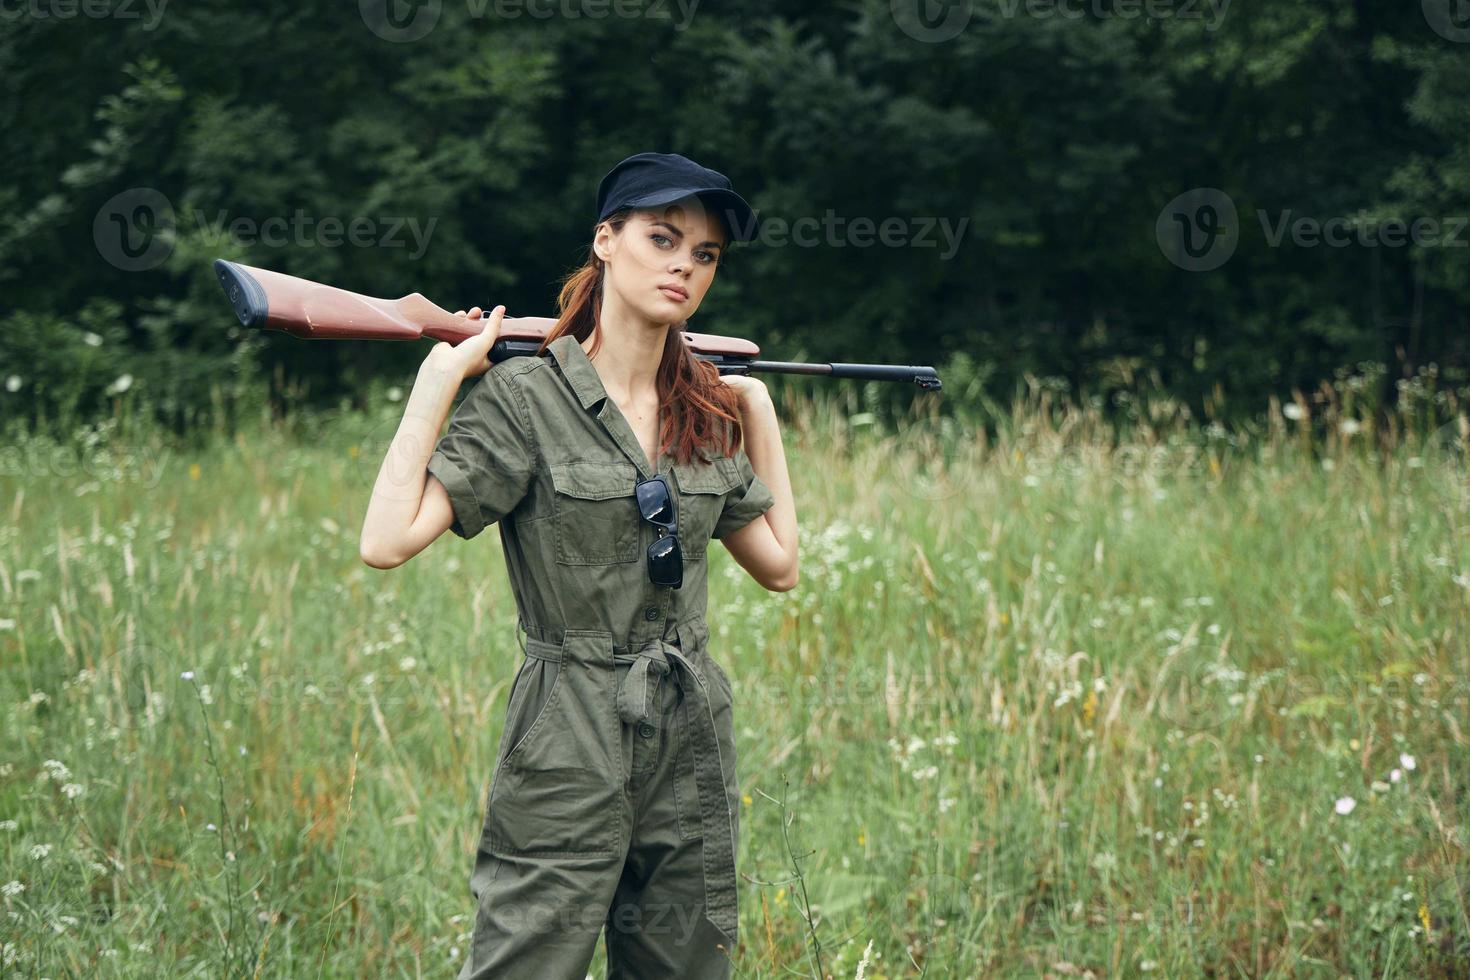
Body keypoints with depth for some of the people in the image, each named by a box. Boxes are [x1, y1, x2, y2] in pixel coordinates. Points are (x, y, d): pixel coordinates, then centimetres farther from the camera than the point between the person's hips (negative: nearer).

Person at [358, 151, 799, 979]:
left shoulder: (708, 411, 9)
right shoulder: (525, 399, -8)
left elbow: (779, 564, 17)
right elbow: (387, 541, -18)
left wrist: (760, 411, 16)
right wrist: (441, 374, -15)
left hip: (693, 752, 6)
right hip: (569, 750, -6)